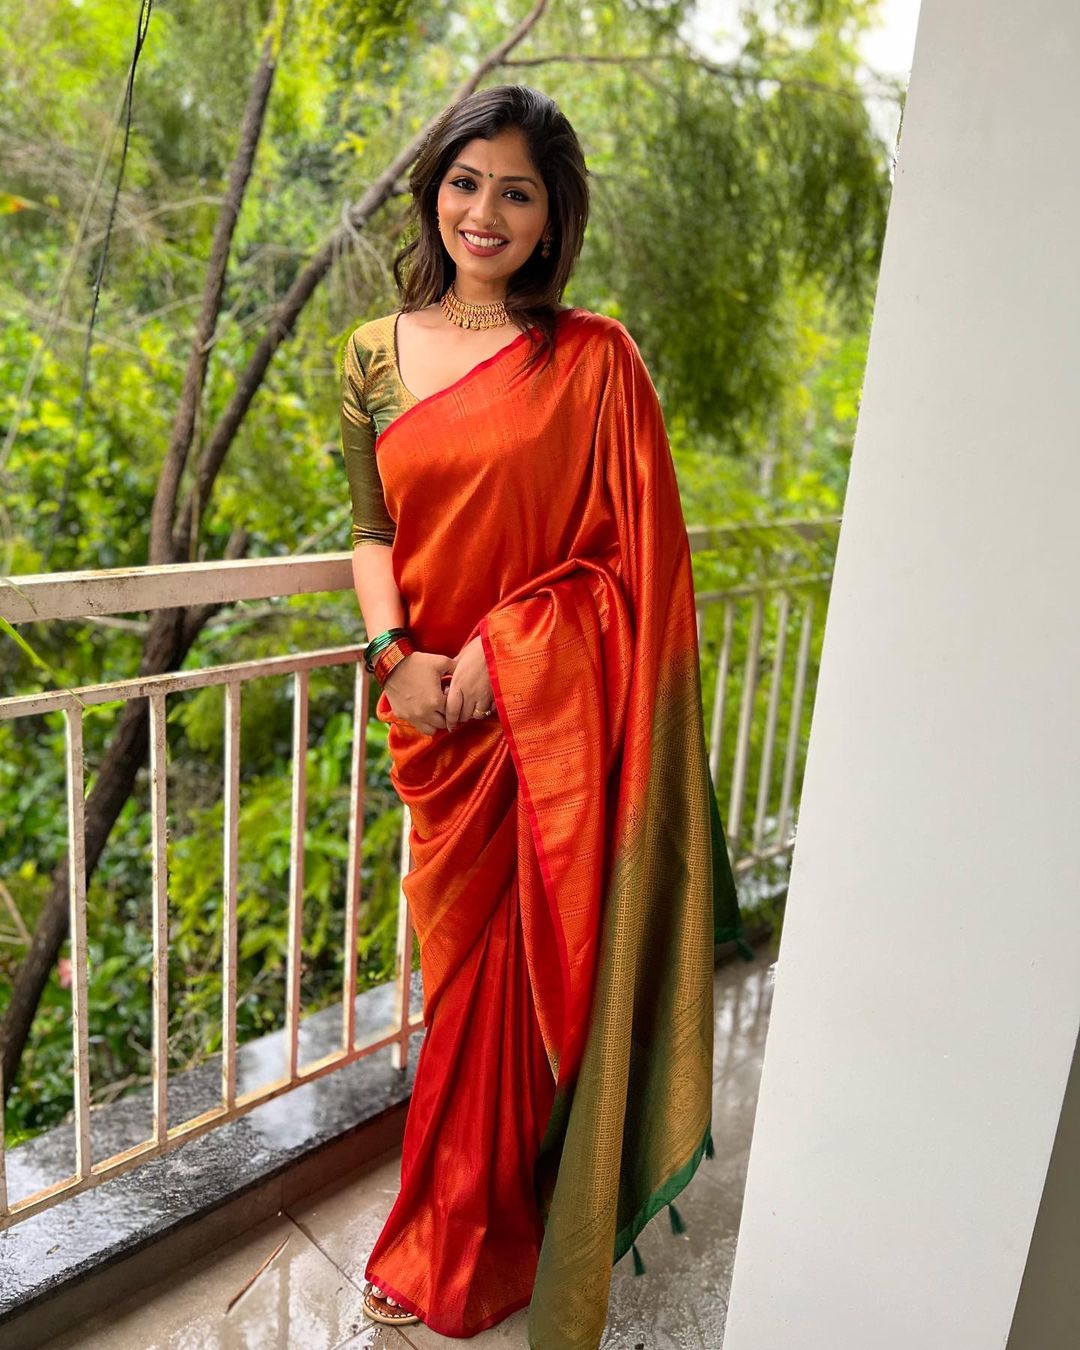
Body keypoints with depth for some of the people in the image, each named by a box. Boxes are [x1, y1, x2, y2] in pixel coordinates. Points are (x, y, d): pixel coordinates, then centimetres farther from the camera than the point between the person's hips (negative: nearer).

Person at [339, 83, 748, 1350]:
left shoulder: (594, 358, -4)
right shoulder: (374, 354, 7)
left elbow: (633, 556, -6)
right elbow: (373, 530, 10)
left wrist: (503, 650, -15)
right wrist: (394, 652, -8)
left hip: (552, 714, -3)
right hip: (435, 716, 3)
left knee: (524, 971, 7)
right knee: (461, 958, 15)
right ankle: (460, 1238, 39)